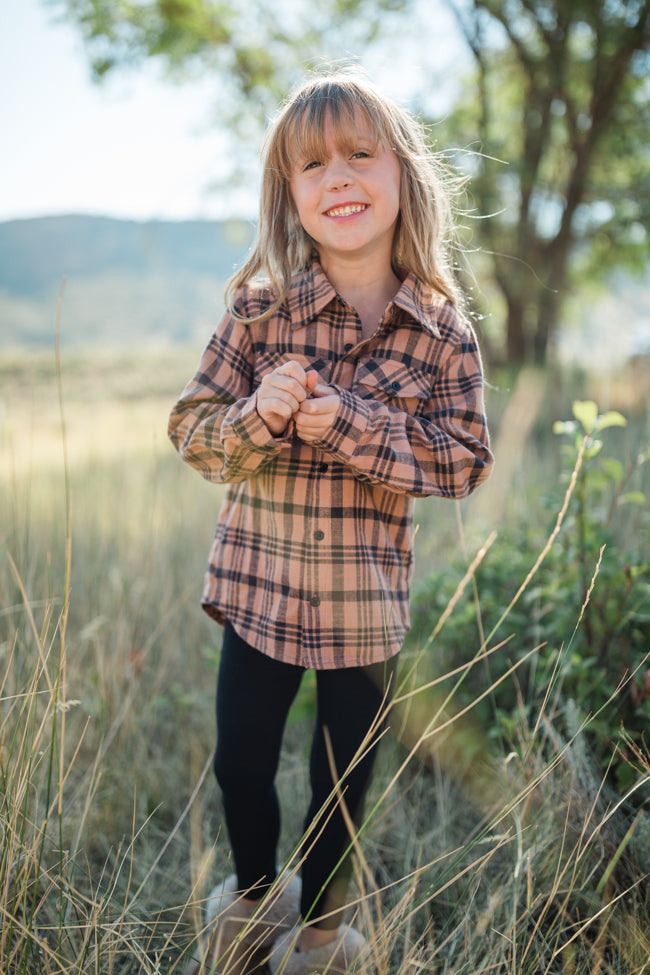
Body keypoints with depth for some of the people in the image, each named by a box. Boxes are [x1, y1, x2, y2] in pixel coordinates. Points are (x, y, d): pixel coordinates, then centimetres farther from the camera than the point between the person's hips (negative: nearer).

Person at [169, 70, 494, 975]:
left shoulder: (441, 330, -8)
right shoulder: (259, 308, -8)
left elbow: (466, 459, -11)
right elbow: (192, 430, -6)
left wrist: (354, 427, -24)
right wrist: (258, 414, -27)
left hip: (368, 596, 0)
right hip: (259, 582, 1)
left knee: (344, 773, 17)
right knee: (239, 760, 14)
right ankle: (254, 893, 47)